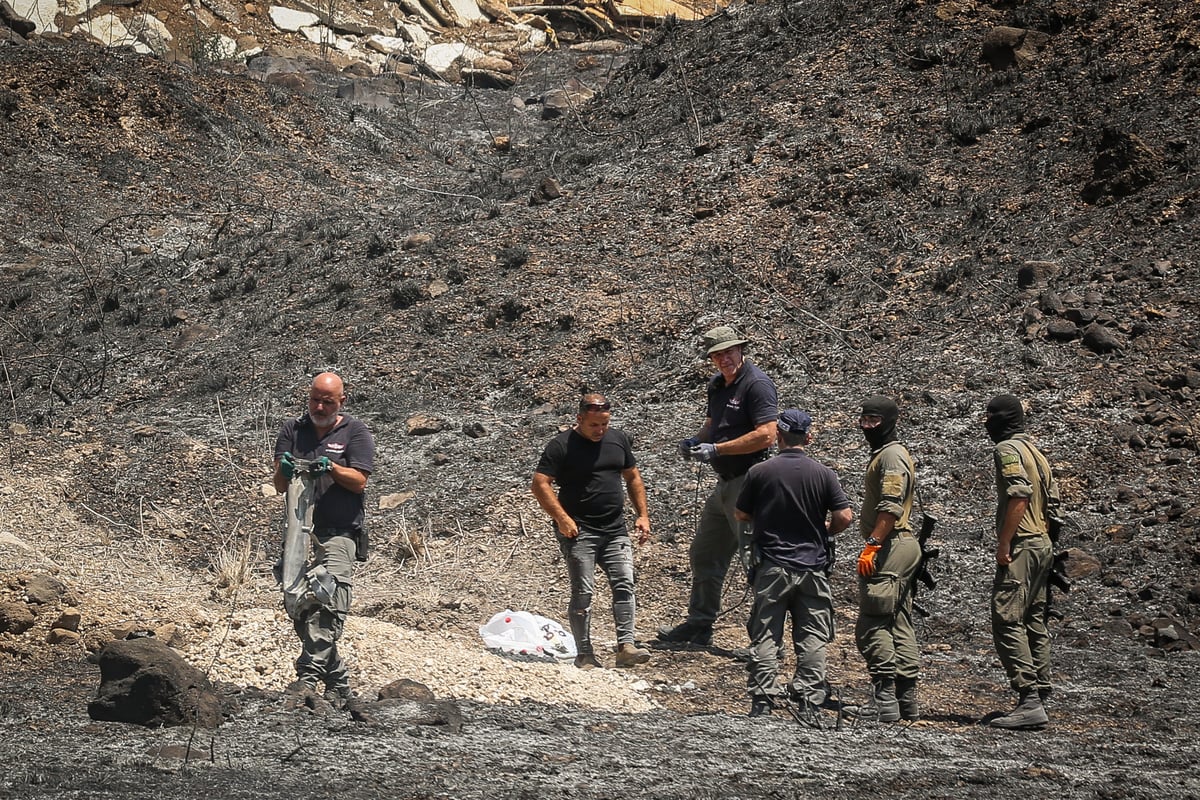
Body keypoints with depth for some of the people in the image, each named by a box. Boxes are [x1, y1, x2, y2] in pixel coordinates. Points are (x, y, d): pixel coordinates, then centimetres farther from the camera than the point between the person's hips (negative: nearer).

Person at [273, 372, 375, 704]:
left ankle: (308, 676, -28)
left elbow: (359, 481, -4)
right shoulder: (292, 430, 14)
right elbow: (279, 486, 8)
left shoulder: (356, 432, 6)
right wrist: (285, 470, -15)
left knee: (327, 605, -19)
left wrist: (330, 467, -21)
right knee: (300, 607, 5)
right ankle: (337, 681, 15)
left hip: (338, 532, -5)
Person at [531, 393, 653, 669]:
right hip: (578, 531, -5)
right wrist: (562, 518, -19)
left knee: (624, 585, -8)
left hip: (615, 530, 5)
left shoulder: (618, 439, 10)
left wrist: (643, 515, 10)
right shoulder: (562, 445, -7)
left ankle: (626, 647, -11)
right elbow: (540, 484, -11)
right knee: (582, 592, -5)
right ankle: (585, 655, 0)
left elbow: (633, 478, 20)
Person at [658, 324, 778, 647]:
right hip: (725, 484, 10)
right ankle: (698, 626, 30)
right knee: (704, 555, 18)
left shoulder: (756, 384, -15)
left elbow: (766, 436, -23)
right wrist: (695, 441, 5)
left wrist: (716, 449, -21)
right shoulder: (717, 385, 13)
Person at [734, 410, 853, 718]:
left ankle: (762, 701, 1)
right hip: (813, 566, 1)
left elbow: (742, 514, 4)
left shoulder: (759, 472, -5)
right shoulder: (823, 474, -3)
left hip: (771, 567, -1)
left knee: (765, 637, 4)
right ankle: (810, 700, 2)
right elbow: (844, 516, -7)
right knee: (812, 638, 6)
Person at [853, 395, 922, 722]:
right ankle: (907, 700, 14)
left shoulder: (891, 455, -12)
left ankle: (884, 700, -15)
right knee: (899, 625, 11)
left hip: (889, 548, -11)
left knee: (871, 626, -12)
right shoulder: (884, 453, 22)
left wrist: (871, 545, -24)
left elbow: (890, 509, -21)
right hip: (902, 547, 11)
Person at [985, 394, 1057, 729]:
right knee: (1034, 624, 12)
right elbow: (1051, 500, 18)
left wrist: (1003, 544, -20)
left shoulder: (1007, 449, -9)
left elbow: (1020, 495, -21)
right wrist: (1043, 538, 19)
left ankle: (1029, 700, -19)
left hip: (1021, 547, -10)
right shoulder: (1035, 452, 19)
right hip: (1043, 546, 10)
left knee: (1007, 622, -12)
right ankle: (1041, 697, 12)